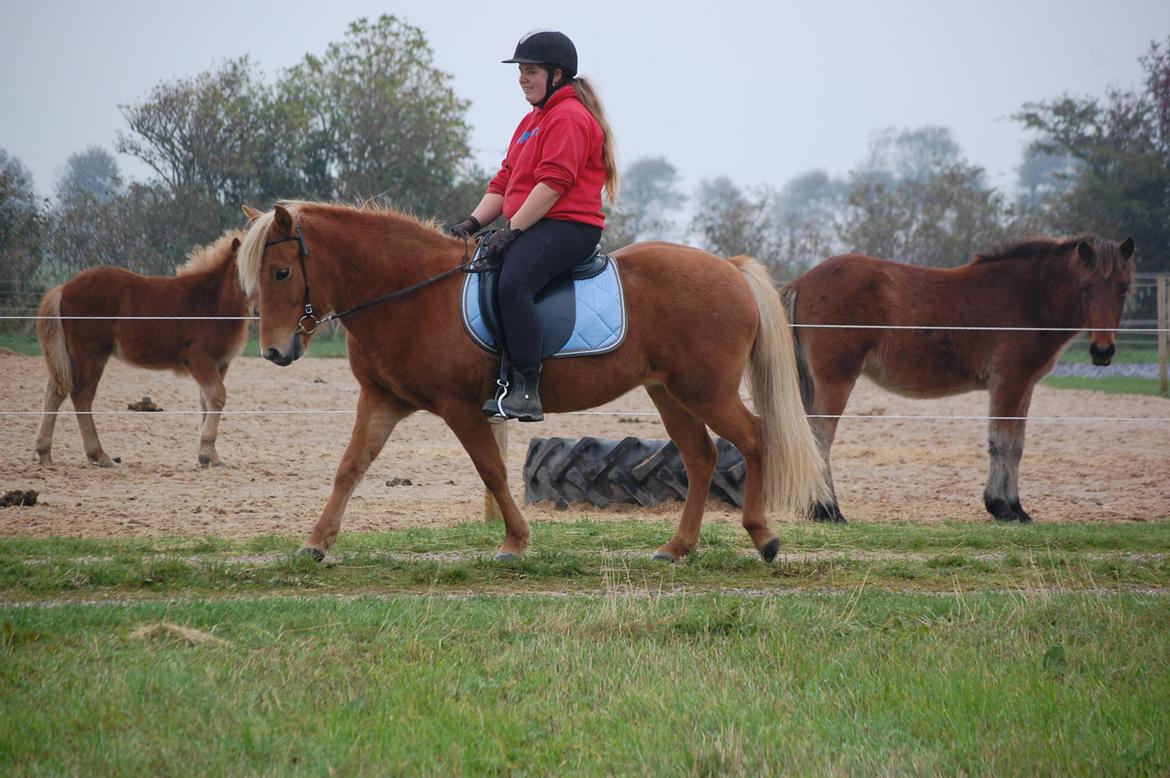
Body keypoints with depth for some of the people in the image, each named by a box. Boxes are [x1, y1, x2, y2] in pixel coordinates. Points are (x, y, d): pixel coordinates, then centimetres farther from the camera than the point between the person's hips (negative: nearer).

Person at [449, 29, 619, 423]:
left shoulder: (569, 117, -8)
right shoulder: (532, 121, 25)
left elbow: (553, 183, -18)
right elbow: (505, 180, 23)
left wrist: (512, 230, -21)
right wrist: (474, 222, 7)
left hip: (567, 225, -11)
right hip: (530, 227, 11)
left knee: (513, 282, -34)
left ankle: (526, 390, -37)